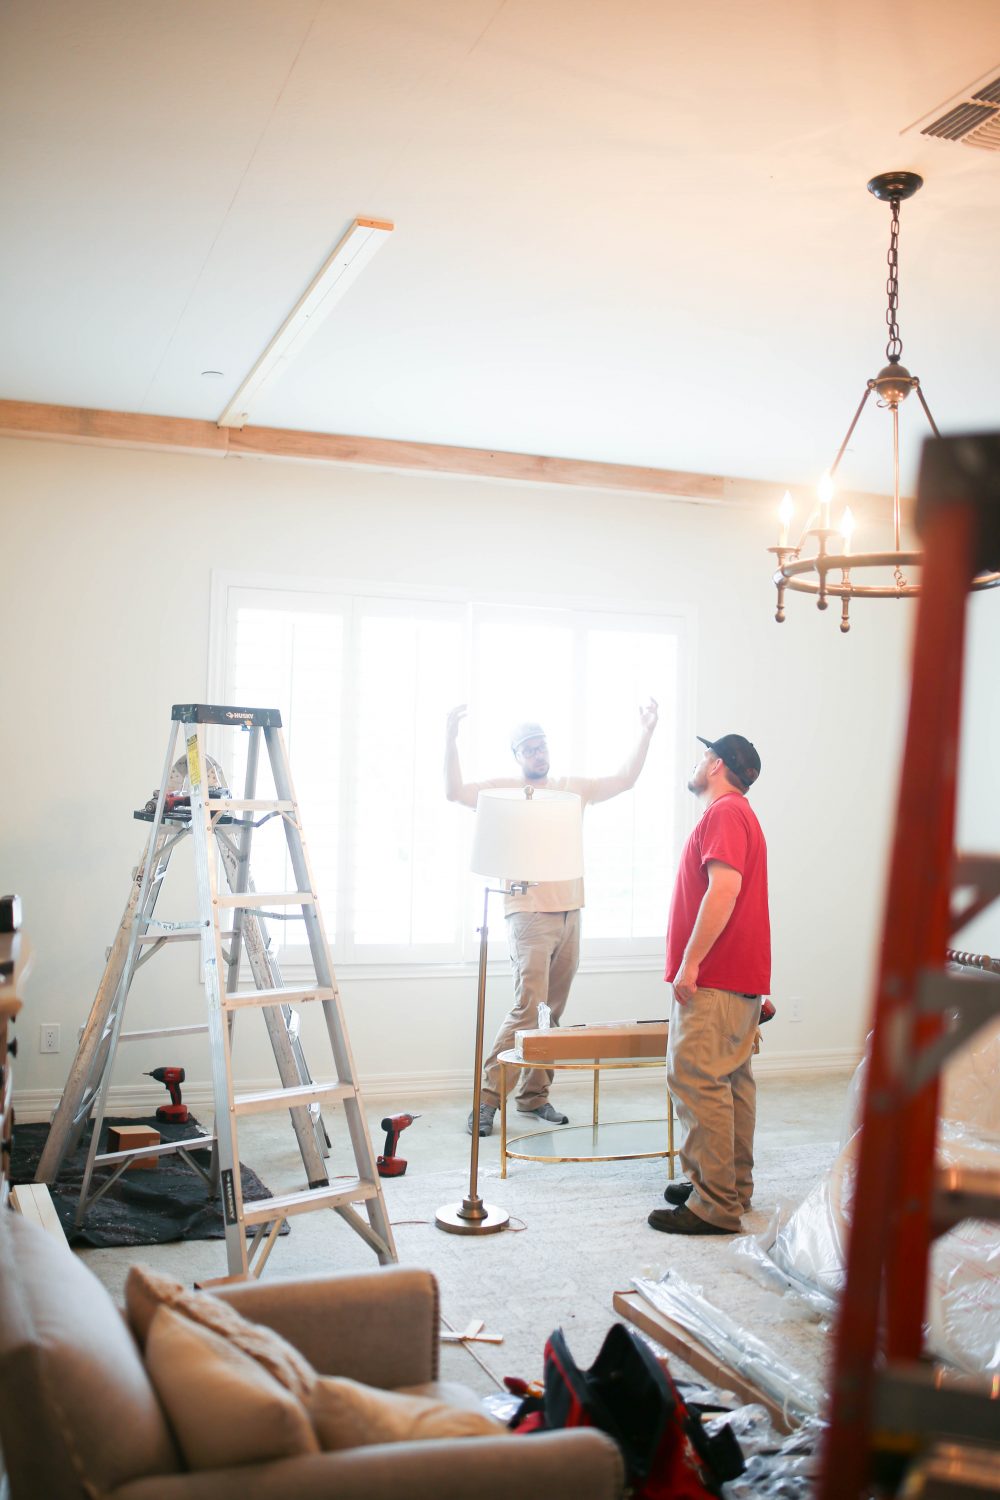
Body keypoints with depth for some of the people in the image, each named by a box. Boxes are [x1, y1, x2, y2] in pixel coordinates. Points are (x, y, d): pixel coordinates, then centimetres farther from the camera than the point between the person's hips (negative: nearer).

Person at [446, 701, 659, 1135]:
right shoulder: (503, 789, 1)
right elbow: (455, 791, -14)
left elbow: (624, 780, 16)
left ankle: (534, 1095, 18)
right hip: (529, 914, -5)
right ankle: (487, 1097, -8)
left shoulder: (573, 788, 14)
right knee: (529, 1008, -15)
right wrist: (451, 739, -22)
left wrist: (645, 732, 9)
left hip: (569, 913, 5)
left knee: (553, 1012, 8)